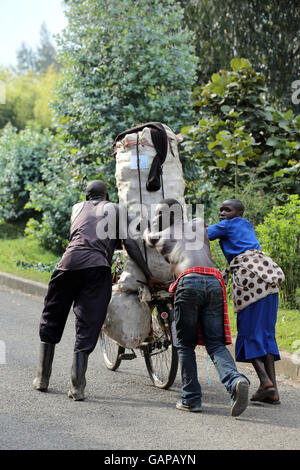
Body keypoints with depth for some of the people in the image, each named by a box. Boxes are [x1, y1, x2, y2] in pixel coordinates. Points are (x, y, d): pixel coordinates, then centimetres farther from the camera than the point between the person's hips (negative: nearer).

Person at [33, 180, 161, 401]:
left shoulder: (77, 208, 28)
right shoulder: (114, 209, 19)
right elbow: (130, 244, 10)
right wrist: (149, 275, 11)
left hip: (69, 263, 2)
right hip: (98, 267, -2)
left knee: (51, 321, 17)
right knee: (87, 327, 0)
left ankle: (42, 378, 21)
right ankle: (77, 388, -5)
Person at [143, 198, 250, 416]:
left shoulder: (159, 237, 23)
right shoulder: (198, 225, 30)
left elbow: (147, 235, 47)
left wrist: (146, 228, 68)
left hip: (189, 280, -3)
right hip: (215, 282, 3)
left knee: (185, 345, 10)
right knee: (216, 344, 3)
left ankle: (191, 398, 5)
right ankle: (236, 380, -24)